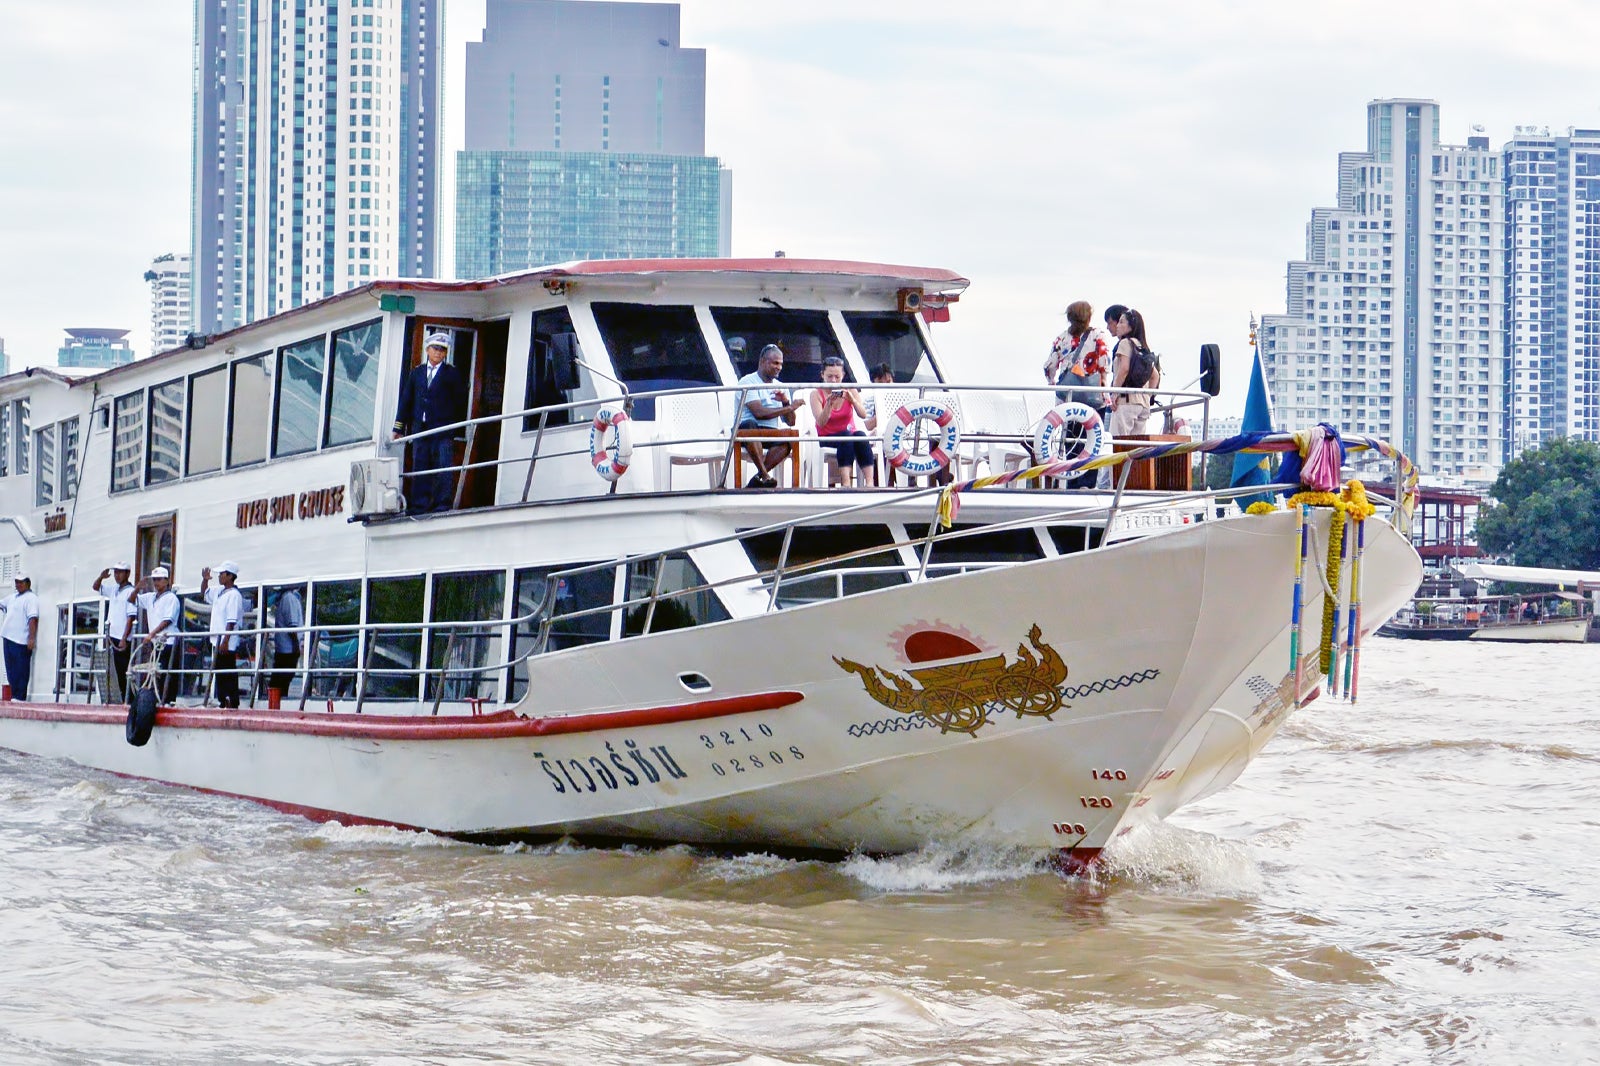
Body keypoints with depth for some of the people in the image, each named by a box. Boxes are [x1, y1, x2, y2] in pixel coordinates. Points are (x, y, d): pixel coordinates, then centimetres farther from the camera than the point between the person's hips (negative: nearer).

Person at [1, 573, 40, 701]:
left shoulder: (31, 598, -8)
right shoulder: (12, 597, 20)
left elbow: (33, 619, -17)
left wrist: (32, 638, -24)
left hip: (21, 641, -9)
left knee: (21, 672, -6)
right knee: (11, 671, 10)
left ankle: (19, 697, -5)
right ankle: (13, 695, 14)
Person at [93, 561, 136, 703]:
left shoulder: (130, 592, -8)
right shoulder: (113, 589, 14)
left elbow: (130, 618, -13)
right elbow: (96, 587, 27)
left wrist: (124, 639, -19)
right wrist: (101, 577, 4)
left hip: (122, 639, -7)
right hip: (111, 638, 7)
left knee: (122, 672, -7)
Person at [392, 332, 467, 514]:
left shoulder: (452, 374, 5)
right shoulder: (416, 372, 15)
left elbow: (460, 402, 4)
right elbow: (406, 400, 14)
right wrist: (399, 428, 9)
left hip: (443, 429, -3)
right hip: (420, 428, 3)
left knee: (443, 467, -7)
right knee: (419, 468, 2)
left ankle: (442, 504, -7)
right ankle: (419, 505, 4)